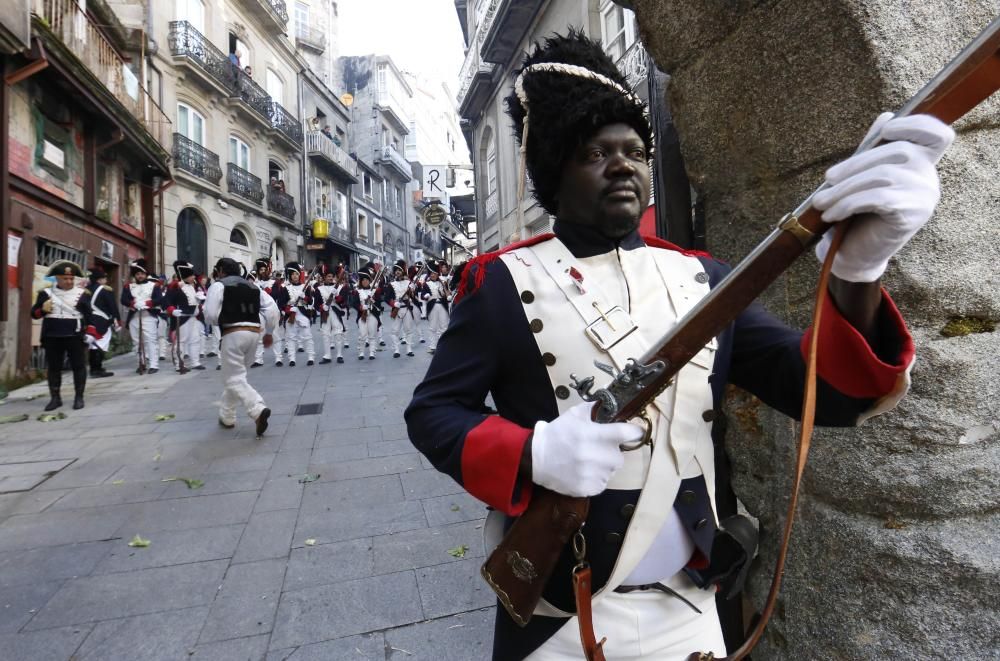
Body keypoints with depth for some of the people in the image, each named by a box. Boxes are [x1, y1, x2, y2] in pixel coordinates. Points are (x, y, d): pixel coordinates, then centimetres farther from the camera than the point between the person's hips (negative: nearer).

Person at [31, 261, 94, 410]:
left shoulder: (82, 294, 2)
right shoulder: (45, 293, 6)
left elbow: (89, 315, 1)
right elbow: (34, 313, 10)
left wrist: (90, 333, -8)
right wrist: (42, 309, -12)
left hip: (75, 337, -2)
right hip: (52, 338, 2)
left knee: (78, 367, 2)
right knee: (53, 368, 9)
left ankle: (79, 397, 10)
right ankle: (55, 398, 18)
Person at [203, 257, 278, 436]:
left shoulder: (218, 285, 2)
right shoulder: (253, 286, 17)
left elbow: (210, 314, -7)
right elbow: (272, 309, 9)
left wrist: (221, 321, 15)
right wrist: (268, 332, 16)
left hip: (233, 333, -6)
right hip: (254, 332, 6)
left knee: (234, 379, -3)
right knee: (236, 375, 20)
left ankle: (258, 410, -24)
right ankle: (227, 416, 28)